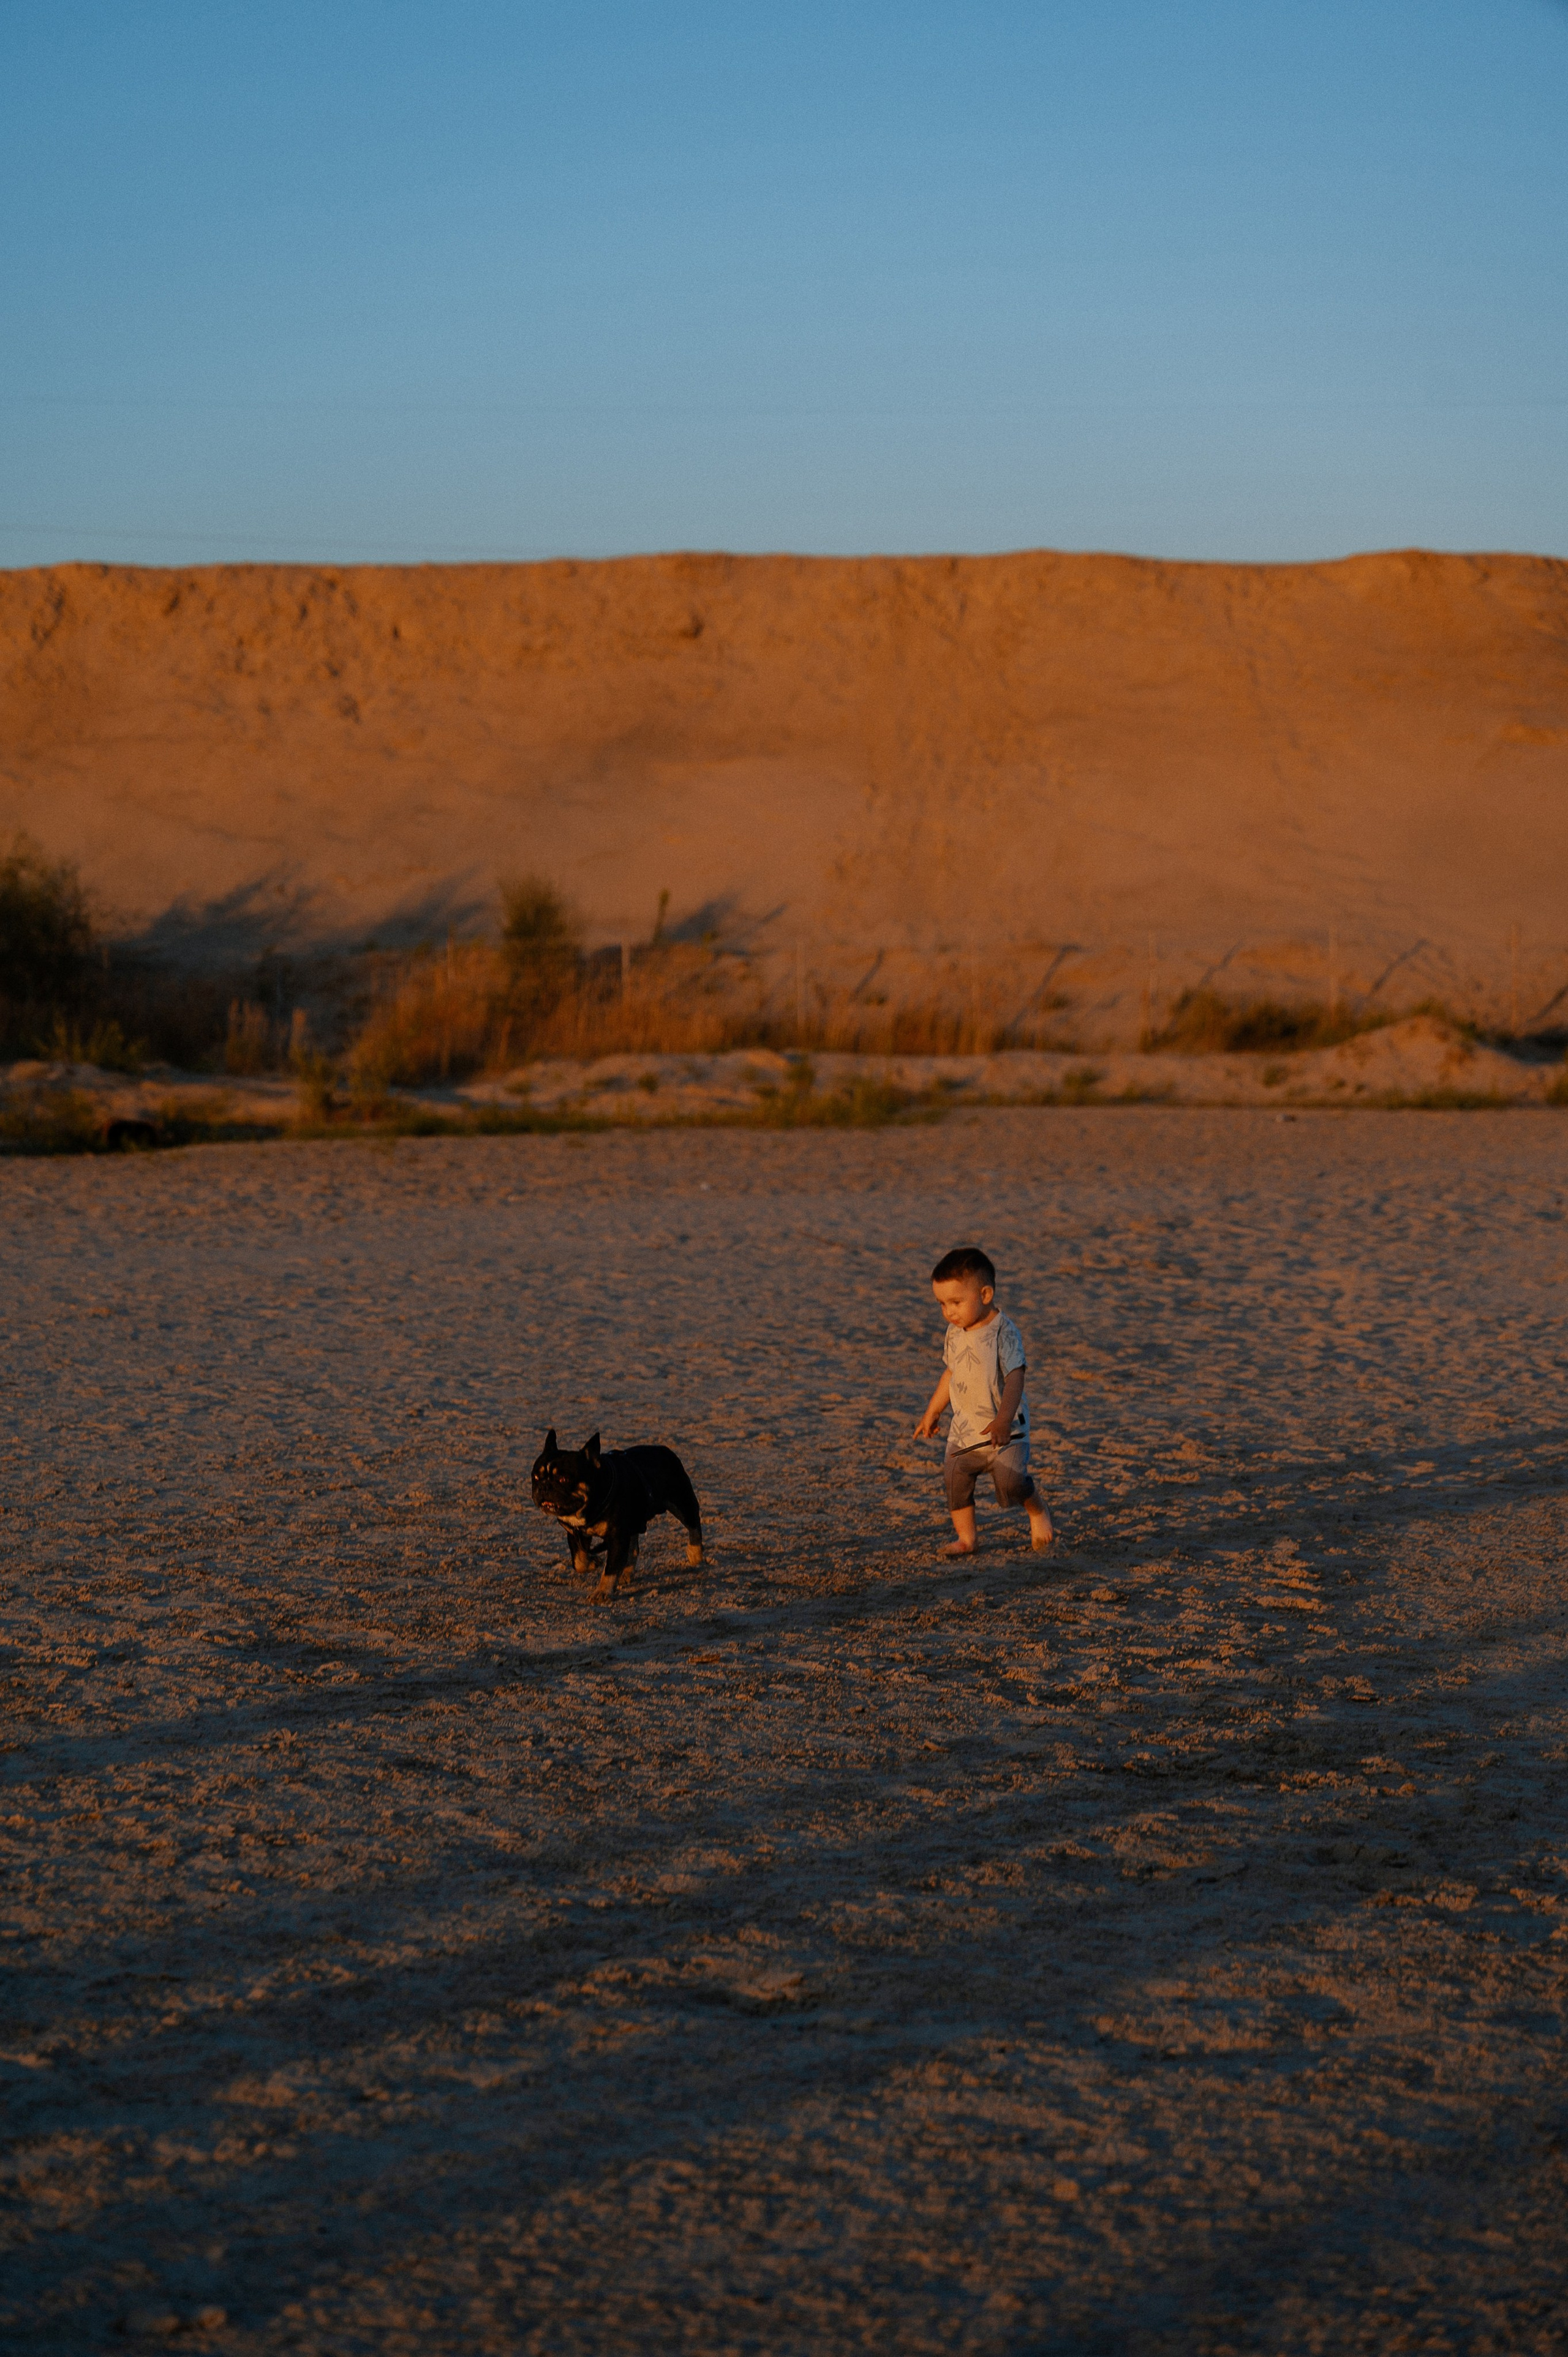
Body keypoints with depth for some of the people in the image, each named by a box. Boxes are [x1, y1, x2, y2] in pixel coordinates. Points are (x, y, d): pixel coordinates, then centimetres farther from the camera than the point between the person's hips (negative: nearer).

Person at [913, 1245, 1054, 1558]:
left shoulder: (1004, 1333, -18)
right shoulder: (955, 1333, 4)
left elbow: (1015, 1378, -26)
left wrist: (1004, 1418, -39)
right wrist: (932, 1413, 27)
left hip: (1005, 1430, -6)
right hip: (965, 1429, 6)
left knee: (1010, 1482, -17)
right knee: (956, 1481, -1)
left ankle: (1038, 1511, 13)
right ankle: (966, 1538, 15)